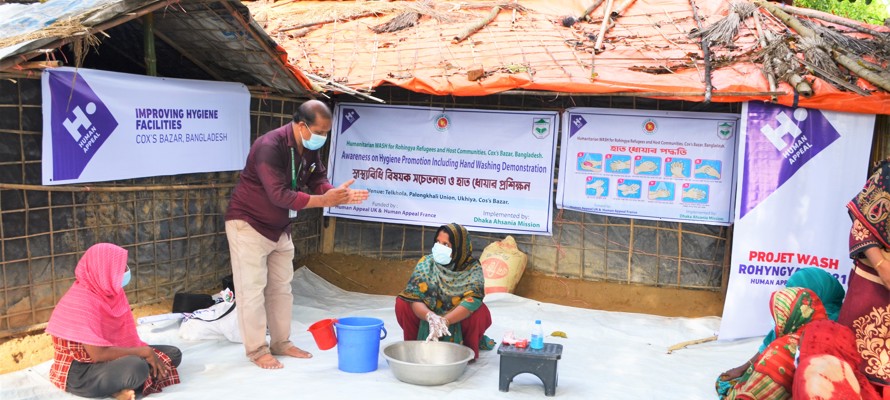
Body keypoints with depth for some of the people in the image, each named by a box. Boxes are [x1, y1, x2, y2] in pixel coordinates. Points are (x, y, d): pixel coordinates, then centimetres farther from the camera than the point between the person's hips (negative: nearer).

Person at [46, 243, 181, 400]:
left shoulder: (110, 292, 2)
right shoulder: (81, 302, -23)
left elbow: (125, 336, 7)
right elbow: (98, 354, -28)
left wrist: (150, 353, -8)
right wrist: (144, 352, -21)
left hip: (108, 357, 9)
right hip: (79, 372, -9)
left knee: (172, 354, 1)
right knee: (137, 367, -37)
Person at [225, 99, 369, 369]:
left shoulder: (310, 149, -3)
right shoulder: (270, 147, -29)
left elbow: (319, 181, -2)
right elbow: (279, 195, -34)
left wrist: (338, 194, -24)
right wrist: (324, 201, -36)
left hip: (280, 227, 8)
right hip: (248, 224, -8)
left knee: (281, 287, 14)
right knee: (253, 289, -2)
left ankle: (281, 343, 25)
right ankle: (257, 350, 9)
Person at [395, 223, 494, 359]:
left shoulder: (473, 268, -17)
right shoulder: (426, 263, -14)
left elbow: (472, 300, -31)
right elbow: (414, 298, -22)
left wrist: (445, 321, -46)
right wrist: (430, 317, -43)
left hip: (458, 322, -1)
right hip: (426, 322, 1)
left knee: (480, 312, -30)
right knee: (402, 303, -22)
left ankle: (470, 349, -3)